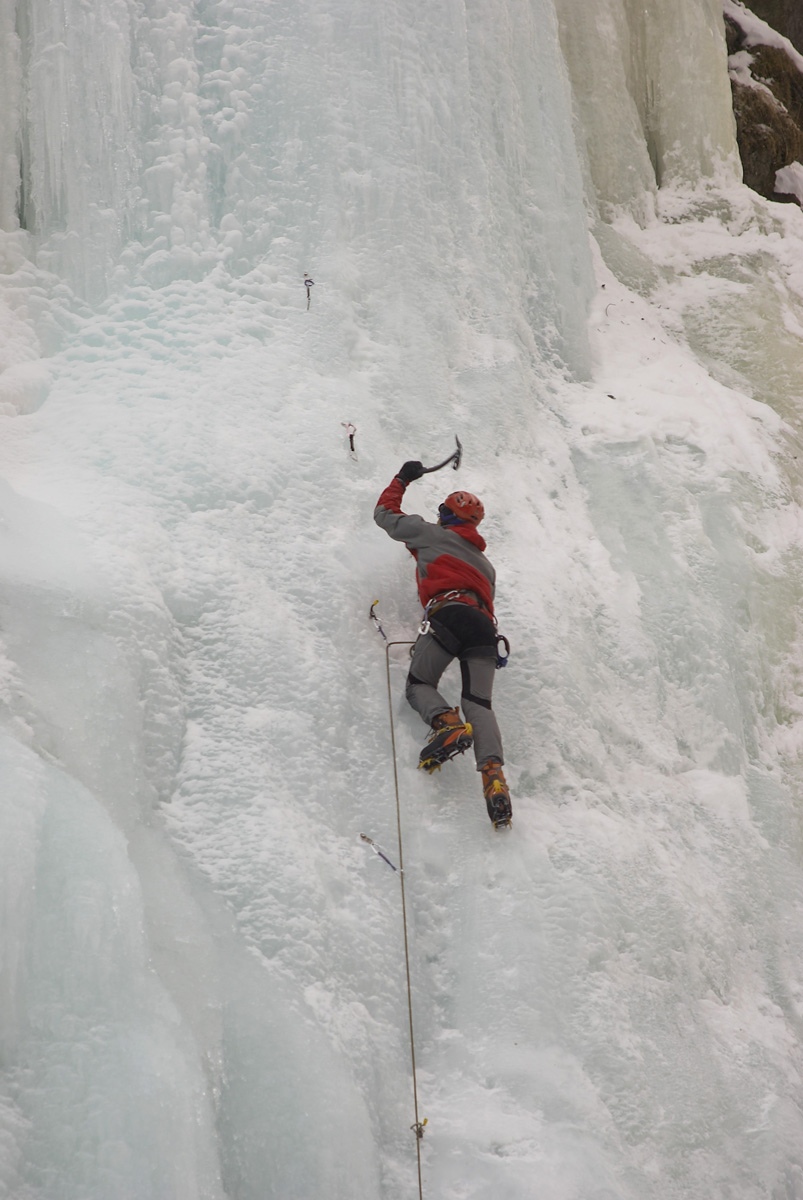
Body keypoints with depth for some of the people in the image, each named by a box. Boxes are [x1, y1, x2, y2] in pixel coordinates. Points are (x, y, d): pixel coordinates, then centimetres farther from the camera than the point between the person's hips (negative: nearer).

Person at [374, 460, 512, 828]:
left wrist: (401, 480, 46)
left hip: (448, 613, -4)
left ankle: (446, 723, -26)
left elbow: (385, 514, 33)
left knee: (419, 684, 7)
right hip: (484, 624, 4)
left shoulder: (430, 534, 22)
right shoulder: (485, 563, 36)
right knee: (478, 702, -3)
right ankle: (494, 773, -27)